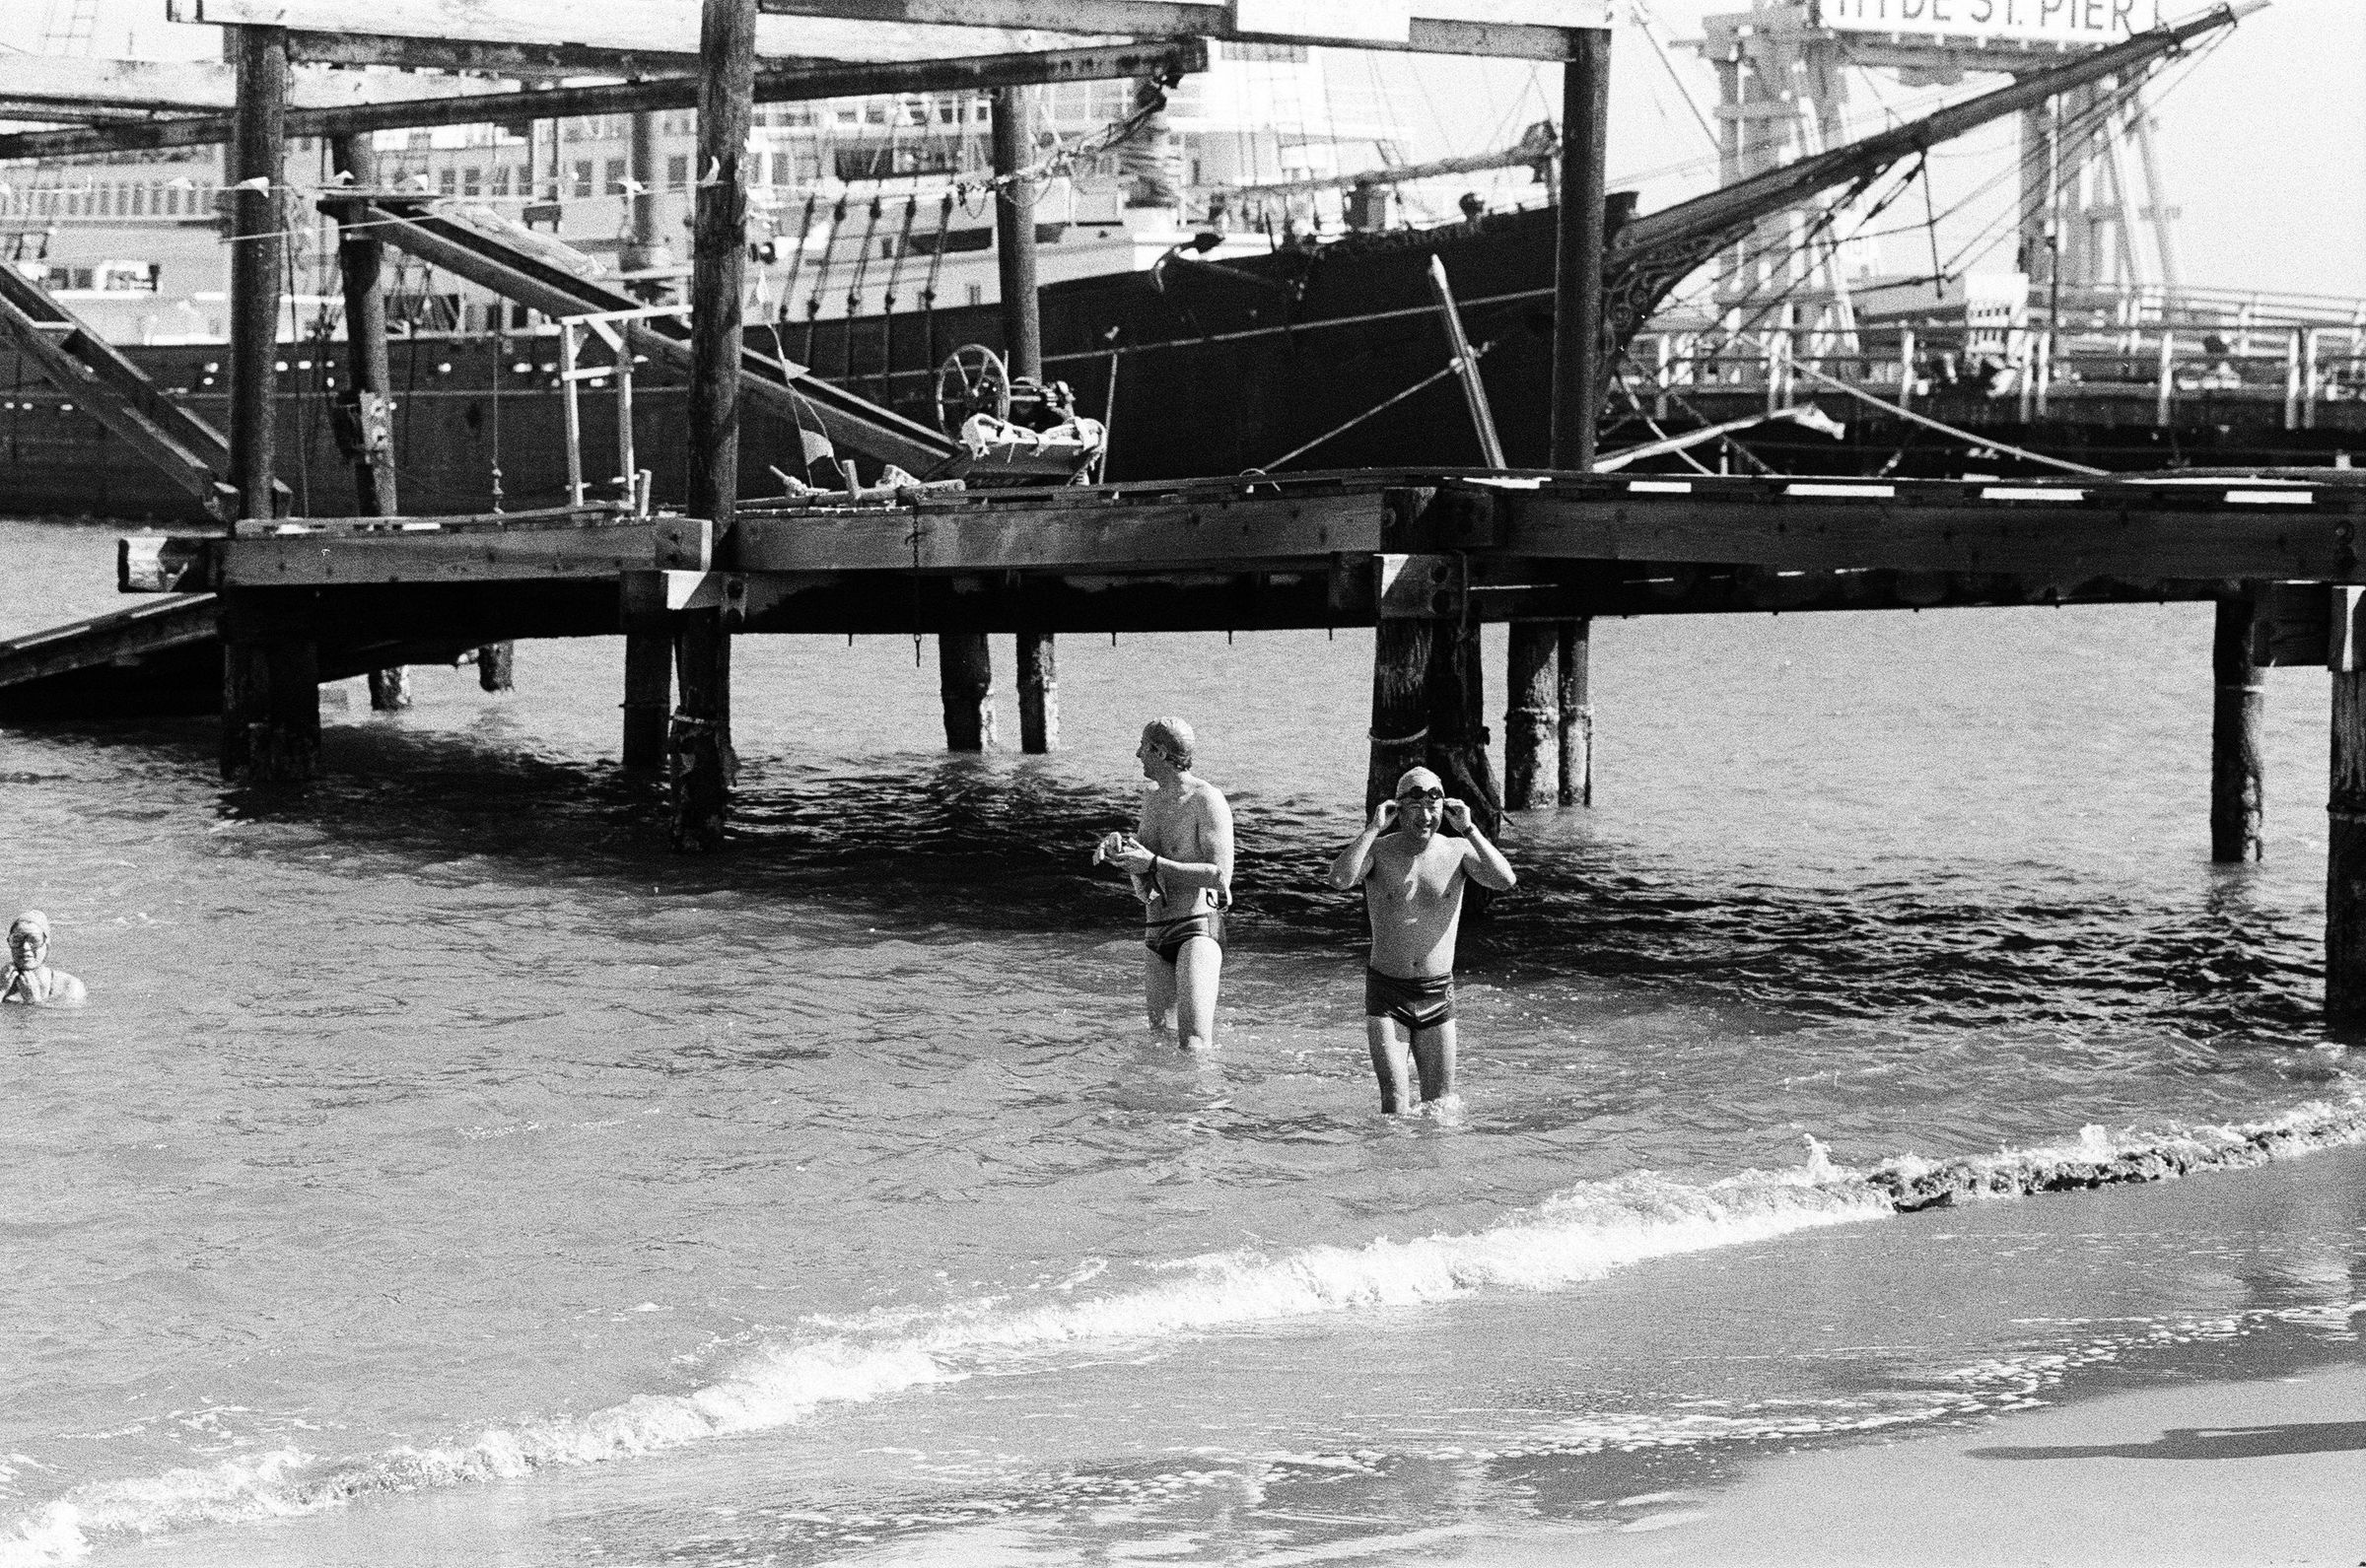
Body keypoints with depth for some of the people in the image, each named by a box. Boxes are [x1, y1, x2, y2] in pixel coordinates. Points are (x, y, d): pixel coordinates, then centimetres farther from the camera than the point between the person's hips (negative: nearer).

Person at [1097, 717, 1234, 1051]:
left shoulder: (1207, 801, -11)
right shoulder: (1153, 799, 15)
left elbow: (1221, 877, -18)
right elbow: (1139, 866, 18)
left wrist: (1152, 863, -19)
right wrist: (1115, 844, -5)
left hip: (1198, 928, -8)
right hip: (1156, 935, 8)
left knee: (1193, 1047, -21)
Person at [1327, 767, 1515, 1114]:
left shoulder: (1458, 851, -1)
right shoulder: (1377, 851, -5)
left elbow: (1505, 880, -18)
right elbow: (1339, 880, -26)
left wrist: (1468, 829, -18)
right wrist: (1373, 828, -22)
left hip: (1437, 995, 2)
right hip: (1386, 994, -2)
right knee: (1395, 1100, -16)